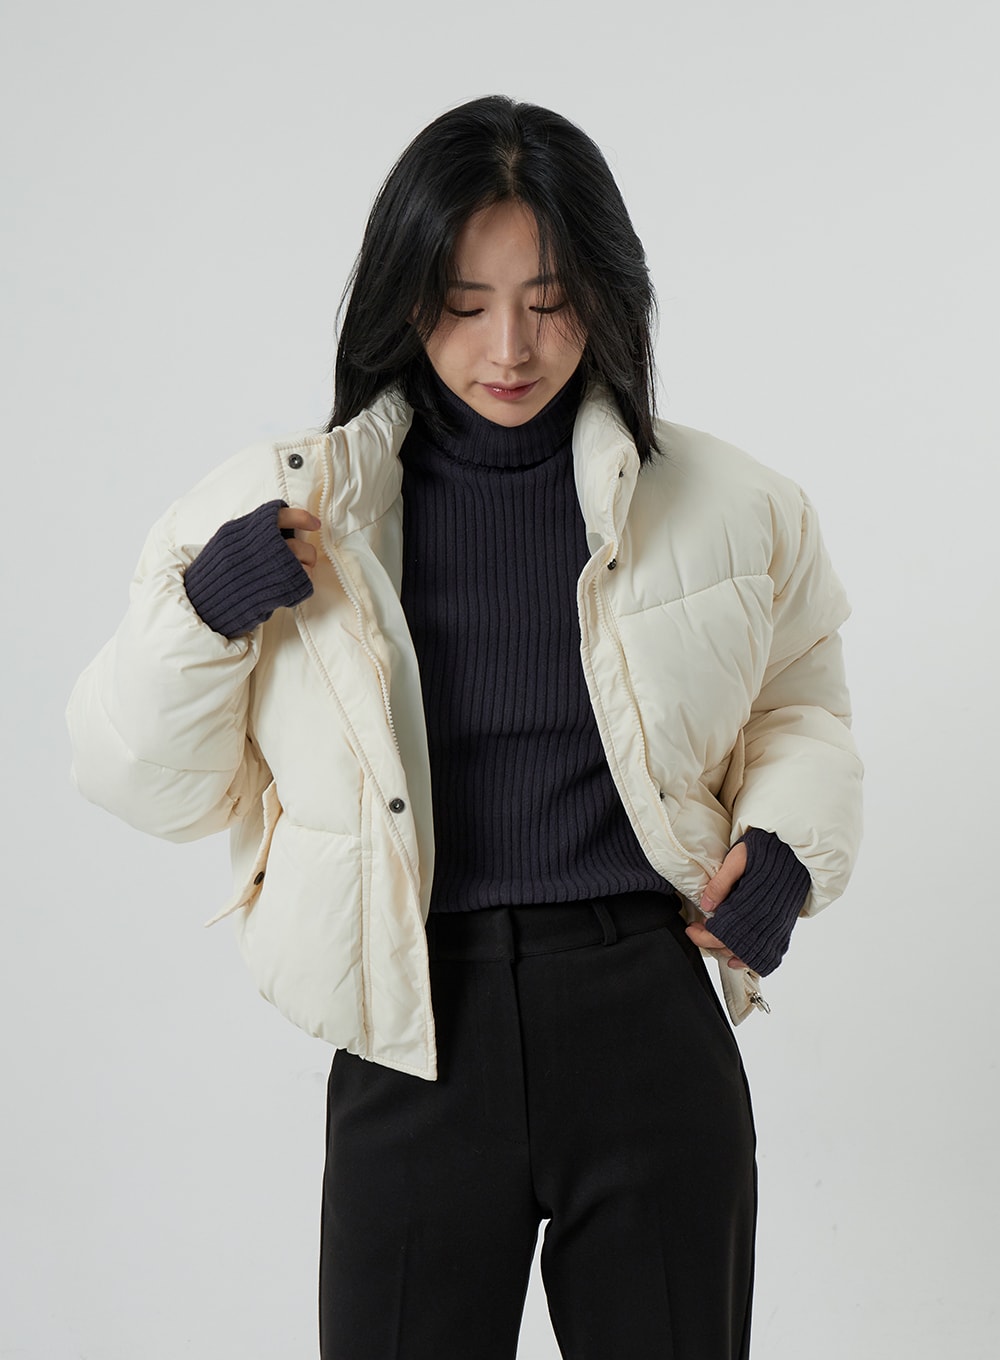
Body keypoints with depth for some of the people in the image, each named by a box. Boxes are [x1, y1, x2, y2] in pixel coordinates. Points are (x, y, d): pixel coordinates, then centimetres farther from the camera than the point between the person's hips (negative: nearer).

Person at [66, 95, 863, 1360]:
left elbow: (799, 703, 18)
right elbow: (149, 784, 5)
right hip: (415, 1048, 0)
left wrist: (785, 846, 0)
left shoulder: (724, 504, 1)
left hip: (650, 1024, 1)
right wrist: (203, 617, -12)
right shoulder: (282, 509, -2)